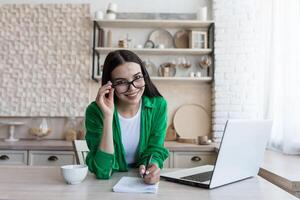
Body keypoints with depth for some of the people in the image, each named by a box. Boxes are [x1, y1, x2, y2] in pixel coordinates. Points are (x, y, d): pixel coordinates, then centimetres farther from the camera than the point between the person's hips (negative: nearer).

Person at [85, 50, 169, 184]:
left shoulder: (158, 106, -11)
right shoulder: (95, 111, -17)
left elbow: (154, 150, -5)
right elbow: (102, 171, -22)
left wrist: (152, 166, -28)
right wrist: (108, 117, -31)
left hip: (142, 181, 2)